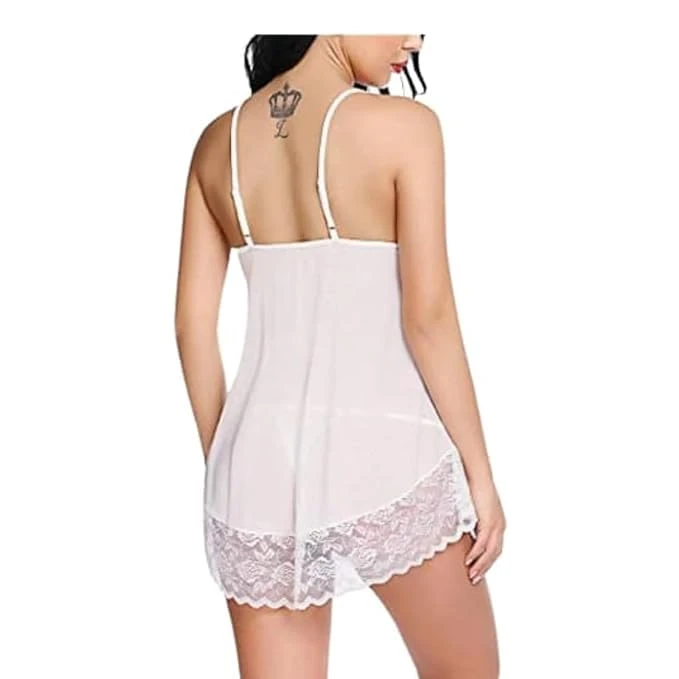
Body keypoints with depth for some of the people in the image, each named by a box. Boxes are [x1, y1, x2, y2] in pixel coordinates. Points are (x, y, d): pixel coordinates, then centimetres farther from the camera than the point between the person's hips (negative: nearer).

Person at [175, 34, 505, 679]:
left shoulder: (218, 141, 7)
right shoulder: (402, 125, -8)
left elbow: (192, 325, 6)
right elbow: (428, 319, -11)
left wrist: (222, 467, 16)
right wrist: (480, 472, -3)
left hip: (261, 454, 5)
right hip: (383, 448, -4)